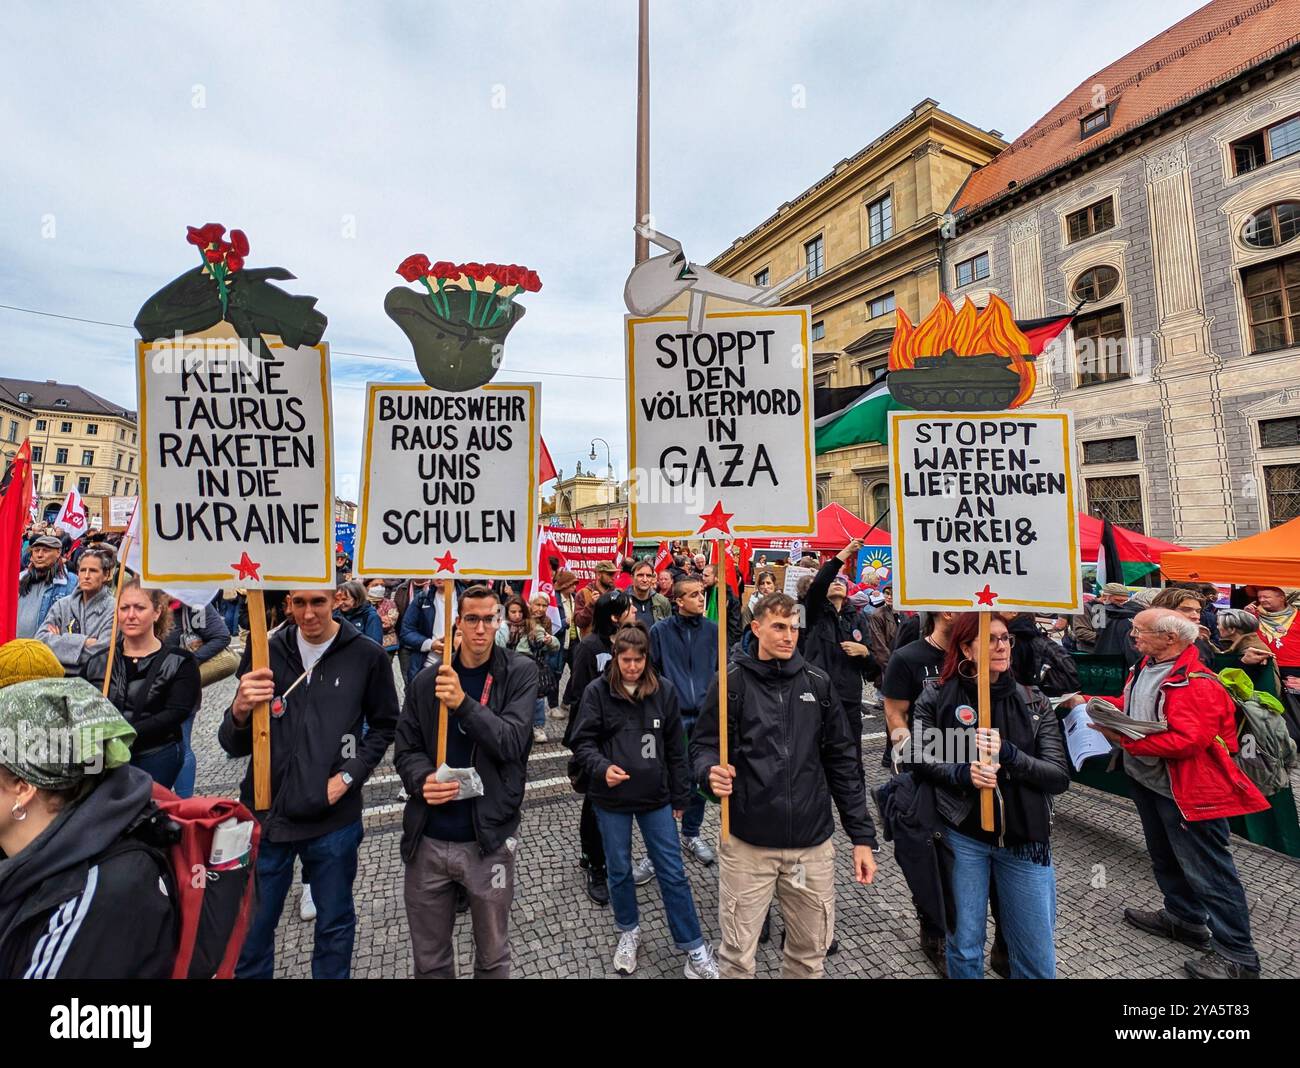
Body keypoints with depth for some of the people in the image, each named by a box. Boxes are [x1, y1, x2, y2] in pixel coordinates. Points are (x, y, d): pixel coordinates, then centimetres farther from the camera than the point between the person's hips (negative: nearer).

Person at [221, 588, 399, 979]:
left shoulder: (366, 656, -8)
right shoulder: (265, 651, -5)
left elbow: (384, 726, 4)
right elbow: (234, 746, -4)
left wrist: (349, 776, -8)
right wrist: (239, 711, -24)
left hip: (334, 818, -1)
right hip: (266, 813, 1)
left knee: (335, 923, 18)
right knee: (252, 926, 19)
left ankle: (332, 972, 42)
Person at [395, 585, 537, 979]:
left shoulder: (520, 672, -8)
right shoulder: (426, 680, -1)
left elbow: (511, 742, -18)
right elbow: (405, 749, 4)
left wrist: (463, 703, -31)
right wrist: (422, 779, -18)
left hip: (489, 838, -2)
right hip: (426, 840, 2)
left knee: (493, 956, 19)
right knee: (429, 959, 22)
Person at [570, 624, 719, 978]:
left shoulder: (663, 690, -5)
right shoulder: (597, 691, -11)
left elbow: (675, 747, 2)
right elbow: (583, 742, -7)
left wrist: (680, 796, 6)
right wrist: (602, 767, -27)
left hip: (656, 796, 1)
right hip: (612, 799, 0)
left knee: (673, 872, 7)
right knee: (619, 869, 16)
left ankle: (693, 945, 24)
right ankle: (628, 931, 41)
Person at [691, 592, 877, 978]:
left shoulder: (818, 683, 1)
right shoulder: (731, 682, -7)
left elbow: (843, 762, 5)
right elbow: (703, 745, -2)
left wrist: (862, 835, 3)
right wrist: (711, 771, -24)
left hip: (813, 845, 3)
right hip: (747, 844, -2)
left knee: (810, 953, 19)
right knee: (737, 956, 11)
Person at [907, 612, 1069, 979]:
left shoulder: (1034, 702, -2)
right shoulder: (937, 696, -7)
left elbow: (1060, 777, -6)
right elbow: (919, 760, -4)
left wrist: (1008, 753, -22)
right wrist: (962, 773, -20)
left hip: (1025, 840, 2)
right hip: (963, 836, -1)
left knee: (1038, 959, 15)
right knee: (965, 946, 14)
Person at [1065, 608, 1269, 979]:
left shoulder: (1196, 684, -26)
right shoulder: (1146, 666, 4)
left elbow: (1186, 740, -31)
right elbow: (1131, 706, 15)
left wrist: (1126, 740, -31)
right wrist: (1087, 703, 4)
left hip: (1185, 792, -9)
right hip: (1148, 781, 10)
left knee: (1207, 870, 3)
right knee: (1165, 857, 24)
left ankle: (1237, 954, 18)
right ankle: (1184, 918, 42)